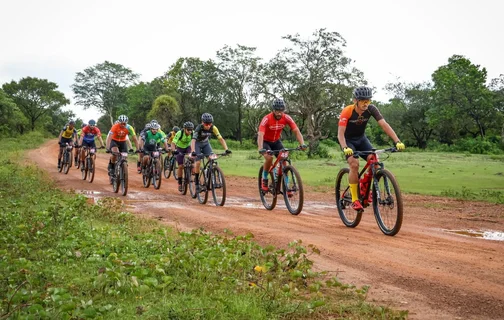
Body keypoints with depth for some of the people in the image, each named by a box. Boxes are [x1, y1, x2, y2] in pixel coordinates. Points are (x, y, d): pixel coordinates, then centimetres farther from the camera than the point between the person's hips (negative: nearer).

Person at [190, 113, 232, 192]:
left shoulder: (213, 128, -23)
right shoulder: (199, 128, -32)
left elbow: (221, 139, -22)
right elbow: (193, 140, -41)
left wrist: (226, 149, -35)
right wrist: (193, 151, -57)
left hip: (206, 144, 3)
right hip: (197, 144, -3)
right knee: (197, 162, -18)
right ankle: (196, 182, -3)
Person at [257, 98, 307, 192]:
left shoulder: (287, 118, -21)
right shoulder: (267, 119, -32)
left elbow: (296, 131, -22)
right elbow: (260, 135, -40)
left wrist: (302, 144, -38)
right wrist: (261, 149, -55)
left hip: (276, 141, 4)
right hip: (265, 141, -4)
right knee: (269, 158, -28)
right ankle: (264, 180, -6)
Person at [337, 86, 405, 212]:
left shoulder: (371, 109, -19)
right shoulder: (347, 111, -27)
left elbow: (384, 125, -25)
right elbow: (340, 133, -32)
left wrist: (397, 141, -36)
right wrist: (345, 148, -50)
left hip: (361, 139, 4)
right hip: (348, 140, -4)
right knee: (354, 164, -27)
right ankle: (354, 200, -18)